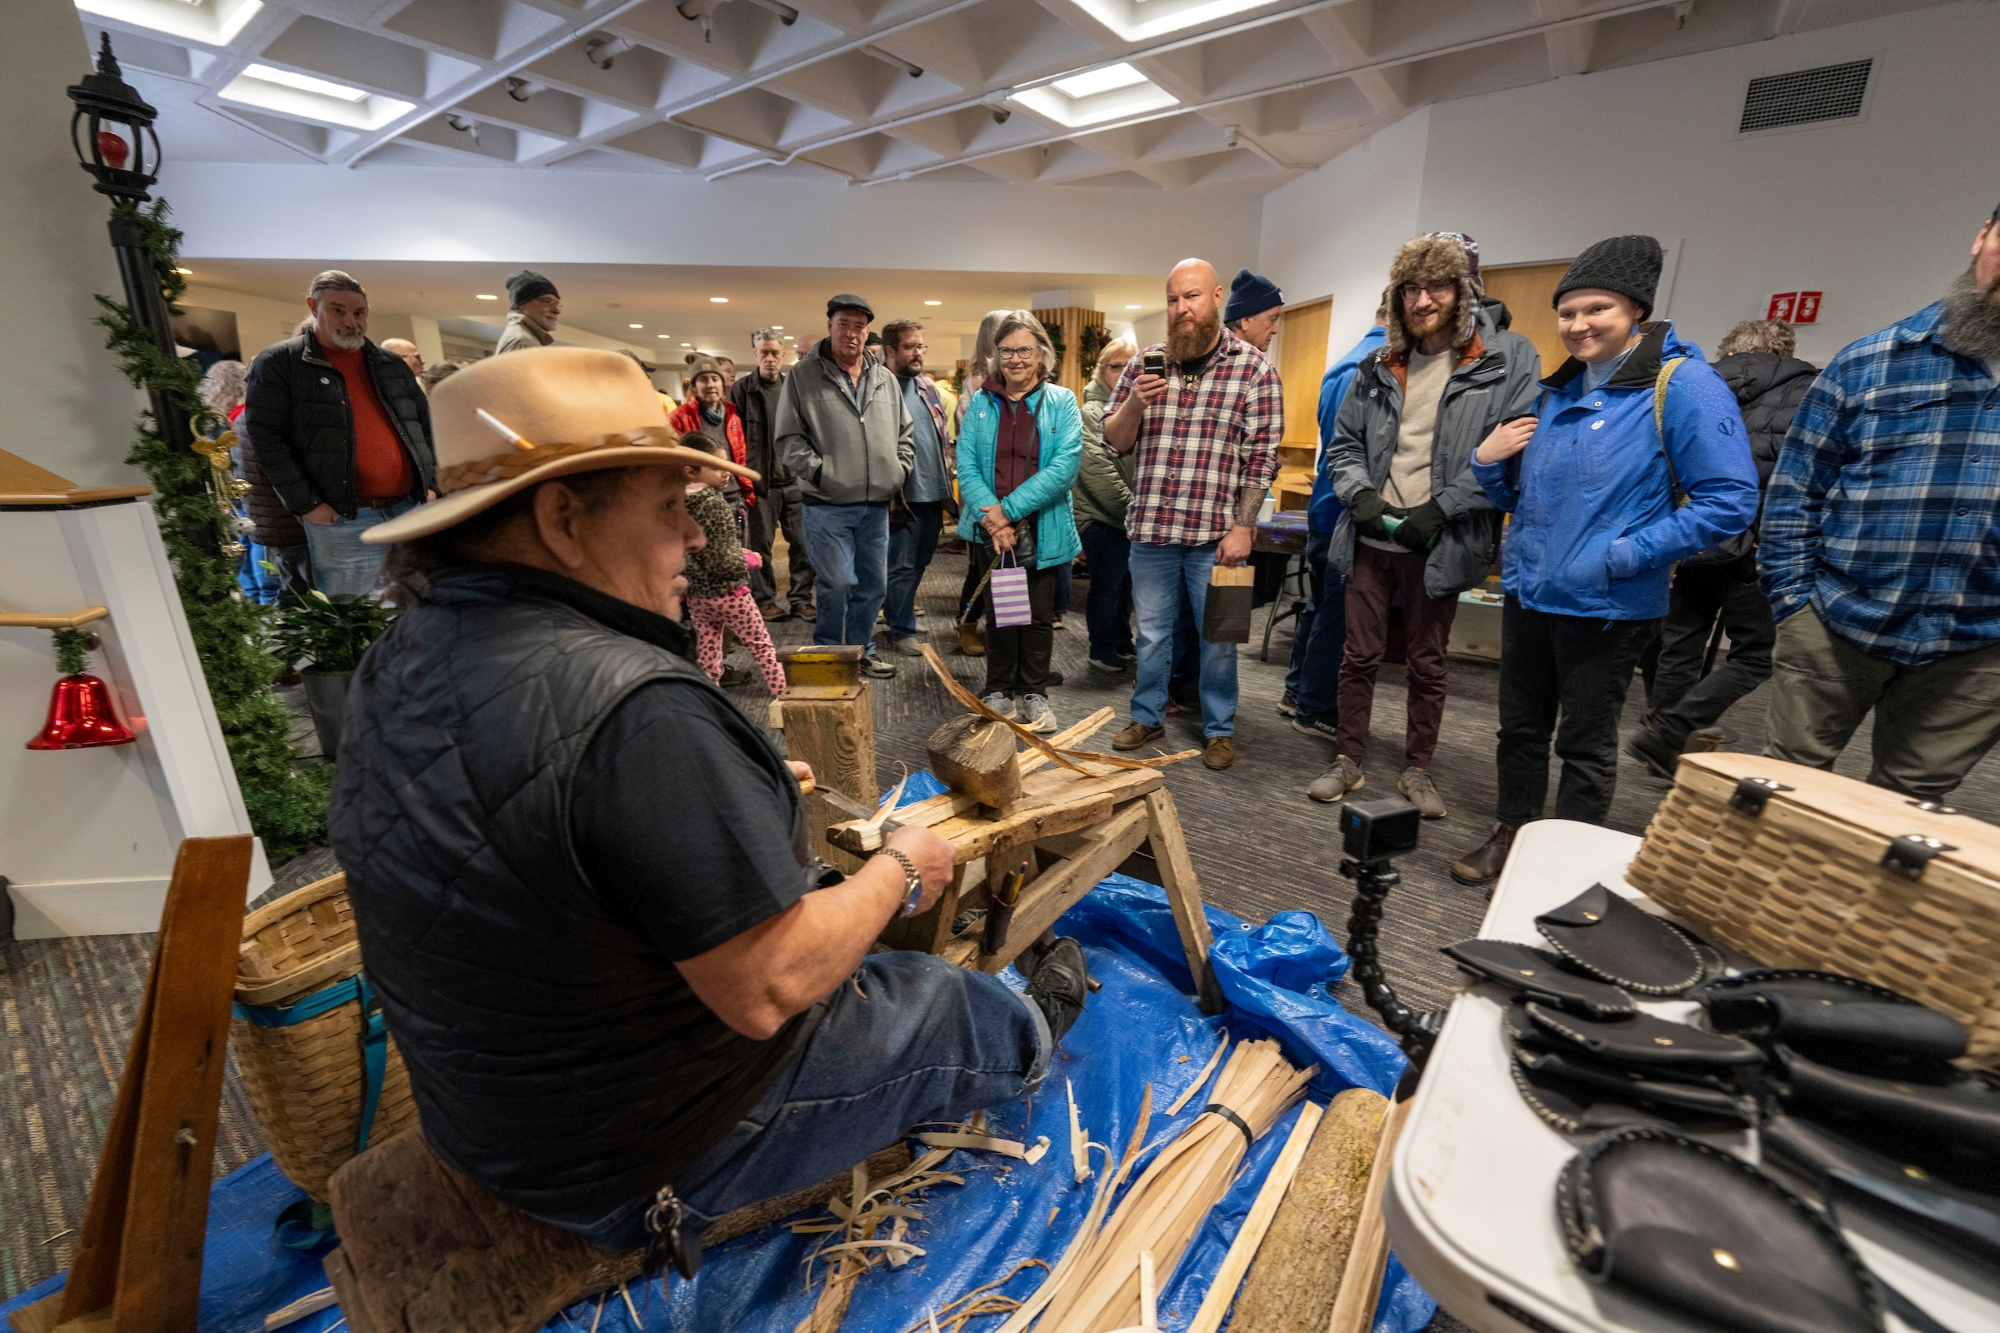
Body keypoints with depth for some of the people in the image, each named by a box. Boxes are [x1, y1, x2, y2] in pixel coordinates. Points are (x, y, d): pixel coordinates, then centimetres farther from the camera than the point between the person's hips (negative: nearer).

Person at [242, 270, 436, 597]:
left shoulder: (391, 364, 16)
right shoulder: (277, 364, 1)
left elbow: (425, 424, 19)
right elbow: (266, 439, -5)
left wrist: (435, 478, 7)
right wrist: (306, 504, -11)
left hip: (411, 508, 4)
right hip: (342, 519, -4)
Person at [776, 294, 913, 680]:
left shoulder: (885, 379, 13)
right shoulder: (803, 376, -1)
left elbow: (905, 433, 19)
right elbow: (789, 439, -4)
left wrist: (900, 470, 6)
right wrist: (821, 472, -13)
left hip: (876, 505, 5)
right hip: (828, 505, -5)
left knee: (874, 585, 11)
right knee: (837, 584, -7)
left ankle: (862, 649, 27)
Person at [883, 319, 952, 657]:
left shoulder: (928, 388, 14)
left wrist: (948, 481, 15)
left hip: (934, 491, 7)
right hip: (904, 495, -7)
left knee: (920, 562, 16)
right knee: (902, 566, 1)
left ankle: (901, 608, 34)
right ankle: (902, 631, 12)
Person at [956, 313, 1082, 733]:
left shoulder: (1061, 402, 0)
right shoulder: (981, 403, 6)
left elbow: (1065, 466, -12)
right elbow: (965, 465, -1)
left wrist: (1009, 509, -17)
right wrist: (989, 514, -18)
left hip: (1042, 529, -1)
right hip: (991, 529, 2)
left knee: (1039, 614, 7)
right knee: (997, 611, 10)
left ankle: (1034, 694, 21)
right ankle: (999, 691, 24)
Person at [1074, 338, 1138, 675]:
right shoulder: (1092, 411, -9)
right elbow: (1097, 469, -17)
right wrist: (1130, 506, -17)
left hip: (1132, 516, 6)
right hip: (1101, 515, -6)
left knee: (1126, 582, 16)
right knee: (1106, 585, 3)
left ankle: (1122, 642, 32)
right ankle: (1101, 652, 18)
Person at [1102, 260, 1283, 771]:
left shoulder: (1253, 368, -2)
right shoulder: (1145, 362, 7)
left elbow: (1261, 456, -4)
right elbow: (1114, 441, 7)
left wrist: (1242, 526, -11)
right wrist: (1134, 402, -12)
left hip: (1215, 533, -2)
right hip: (1150, 527, 3)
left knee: (1218, 637, 8)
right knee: (1151, 631, 14)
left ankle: (1218, 729, 25)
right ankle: (1147, 716, 31)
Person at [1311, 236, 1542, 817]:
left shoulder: (1507, 367, -3)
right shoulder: (1377, 369, 10)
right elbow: (1343, 444, 12)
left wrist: (1439, 509, -17)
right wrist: (1360, 494, -7)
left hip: (1441, 544, -3)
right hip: (1370, 538, 3)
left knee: (1428, 665, 10)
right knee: (1359, 654, 9)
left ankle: (1417, 769, 26)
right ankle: (1348, 760, 23)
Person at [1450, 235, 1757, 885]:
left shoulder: (1682, 384, -10)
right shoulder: (1558, 391, 10)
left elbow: (1729, 501, -15)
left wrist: (1621, 556, -22)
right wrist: (1489, 460, -2)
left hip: (1606, 605, -6)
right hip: (1527, 590, 6)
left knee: (1585, 745, 8)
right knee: (1521, 727, 16)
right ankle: (1509, 837, 33)